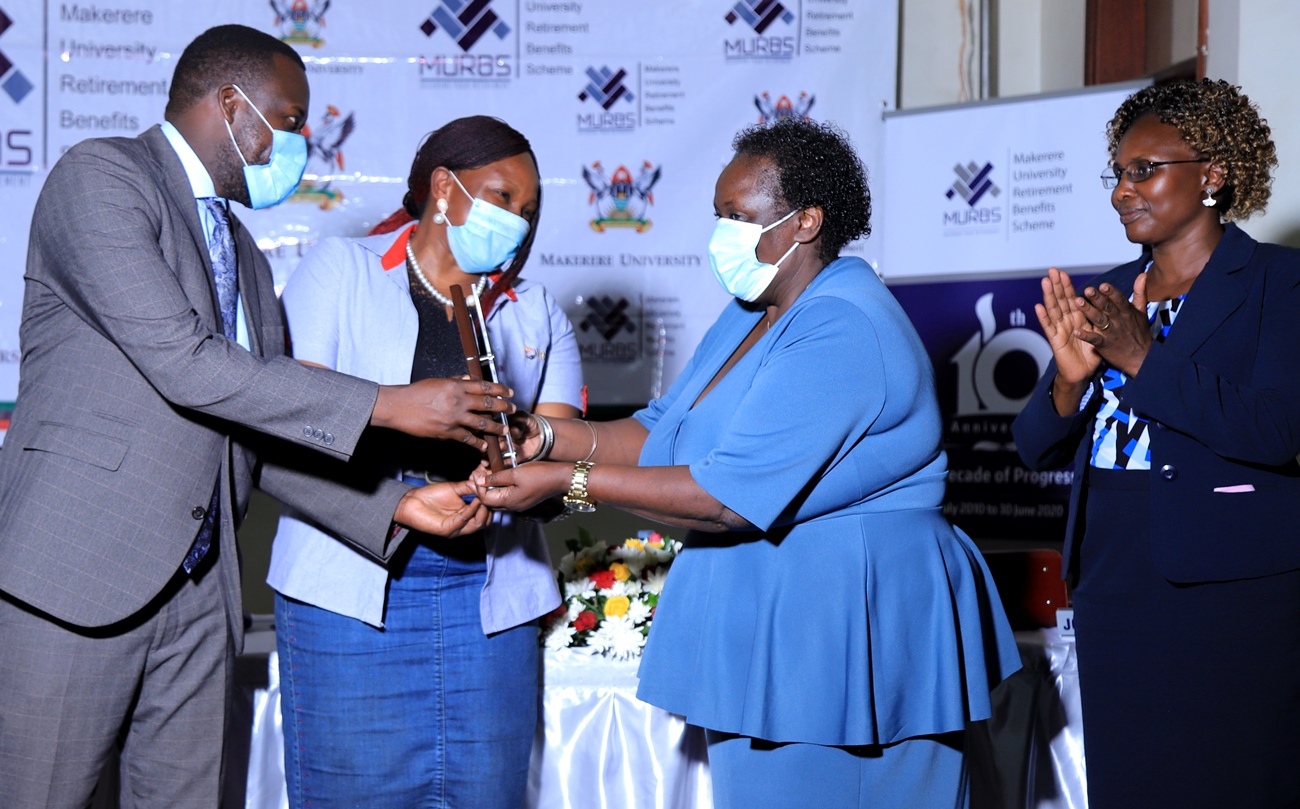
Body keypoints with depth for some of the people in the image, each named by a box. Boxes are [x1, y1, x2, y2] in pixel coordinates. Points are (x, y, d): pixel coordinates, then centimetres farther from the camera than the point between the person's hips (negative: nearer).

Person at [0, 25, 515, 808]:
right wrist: (388, 405, -17)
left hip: (198, 590, 8)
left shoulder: (244, 256, 20)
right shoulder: (101, 177, -5)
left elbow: (263, 439, 17)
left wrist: (397, 504, 2)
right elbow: (181, 363, -18)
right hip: (78, 575, -8)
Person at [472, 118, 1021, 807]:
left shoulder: (842, 331, -20)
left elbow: (730, 497, -24)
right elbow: (663, 435, 15)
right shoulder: (751, 312, 13)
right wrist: (549, 436, -1)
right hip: (758, 622, 10)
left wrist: (569, 482, -20)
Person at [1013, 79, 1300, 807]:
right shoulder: (1108, 295, 12)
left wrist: (1143, 356, -21)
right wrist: (1070, 378, -11)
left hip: (1231, 592, -6)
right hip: (1114, 590, 6)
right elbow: (1040, 449, 9)